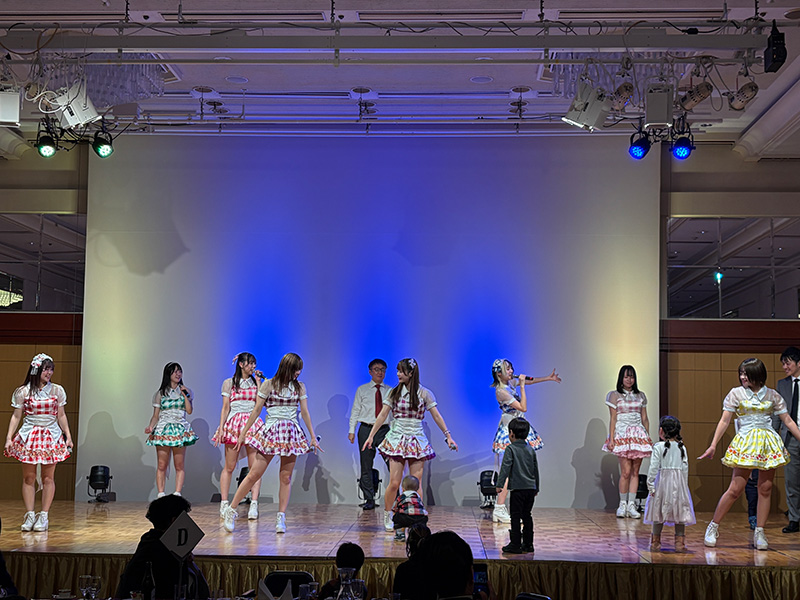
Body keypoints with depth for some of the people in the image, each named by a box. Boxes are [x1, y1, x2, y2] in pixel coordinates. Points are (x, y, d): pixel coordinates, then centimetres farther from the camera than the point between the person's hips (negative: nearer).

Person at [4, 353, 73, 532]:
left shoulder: (57, 390, 4)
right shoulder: (22, 392, 0)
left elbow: (61, 416, 9)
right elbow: (16, 416, 3)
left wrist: (68, 436, 5)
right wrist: (9, 438, -3)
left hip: (51, 436, 0)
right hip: (29, 436, 0)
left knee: (48, 478, 1)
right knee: (28, 477, 2)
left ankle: (44, 516, 6)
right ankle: (29, 515, 8)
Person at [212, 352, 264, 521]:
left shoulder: (255, 382, 15)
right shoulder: (229, 383, 11)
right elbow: (225, 408, 7)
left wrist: (258, 382, 2)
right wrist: (221, 428, -2)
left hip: (252, 425, 1)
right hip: (234, 424, -1)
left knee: (254, 466, -8)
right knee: (229, 467, 0)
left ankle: (254, 504, -10)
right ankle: (224, 503, 7)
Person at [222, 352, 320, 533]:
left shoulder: (299, 387, 10)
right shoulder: (269, 384, 0)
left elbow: (305, 412, 11)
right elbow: (256, 410, 2)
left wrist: (313, 436, 9)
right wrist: (243, 433, 3)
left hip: (291, 433, 3)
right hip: (271, 431, -3)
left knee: (286, 478, 1)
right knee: (255, 474, -5)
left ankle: (281, 518, 6)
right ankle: (231, 510, 5)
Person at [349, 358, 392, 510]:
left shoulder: (390, 391, 11)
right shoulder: (362, 390, 9)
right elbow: (355, 411, 8)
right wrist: (352, 430, 0)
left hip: (384, 430, 0)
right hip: (366, 429, 0)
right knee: (366, 466, 3)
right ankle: (369, 499, 12)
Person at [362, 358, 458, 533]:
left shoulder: (424, 393, 0)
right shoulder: (394, 392, 4)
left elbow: (436, 416, 1)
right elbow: (382, 415, 7)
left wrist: (448, 436, -4)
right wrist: (371, 435, 5)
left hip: (416, 440, 0)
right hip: (397, 439, 0)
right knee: (394, 483, -3)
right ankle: (387, 516, 16)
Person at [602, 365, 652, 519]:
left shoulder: (640, 396, 14)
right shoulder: (615, 395, 4)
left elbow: (645, 419, 16)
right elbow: (613, 419, 1)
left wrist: (648, 437, 11)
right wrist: (611, 439, -5)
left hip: (638, 435, 4)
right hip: (622, 435, -3)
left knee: (635, 472, 1)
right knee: (626, 471, -10)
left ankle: (631, 505, 5)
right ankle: (623, 504, 2)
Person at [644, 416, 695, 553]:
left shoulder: (658, 447, -6)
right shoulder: (682, 447, 5)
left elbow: (653, 467, -10)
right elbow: (685, 468, 5)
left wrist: (650, 484, -6)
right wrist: (684, 484, 13)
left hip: (663, 481, -2)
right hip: (679, 482, 2)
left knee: (659, 511, 7)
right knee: (679, 511, 7)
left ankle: (656, 542, 15)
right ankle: (680, 542, 8)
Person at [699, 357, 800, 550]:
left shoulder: (772, 396, 7)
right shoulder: (736, 394, 3)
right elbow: (724, 421, 1)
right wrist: (713, 445, -5)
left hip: (769, 443, 2)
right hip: (745, 443, -2)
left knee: (765, 489, 2)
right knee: (735, 489, -6)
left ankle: (759, 533, 12)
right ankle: (713, 527, 6)